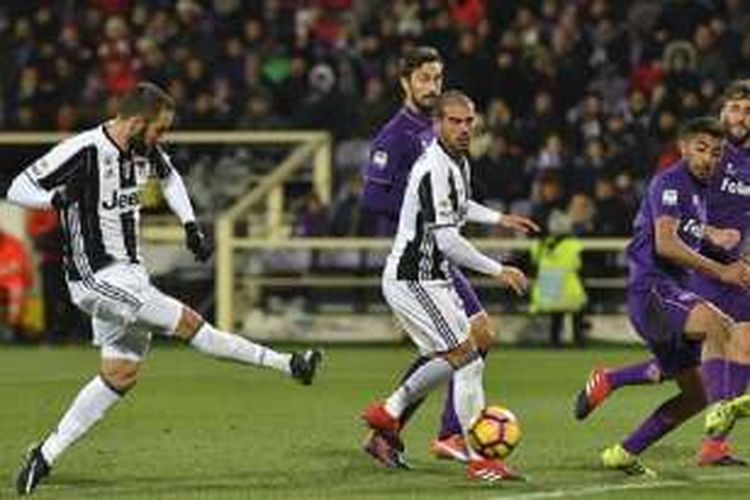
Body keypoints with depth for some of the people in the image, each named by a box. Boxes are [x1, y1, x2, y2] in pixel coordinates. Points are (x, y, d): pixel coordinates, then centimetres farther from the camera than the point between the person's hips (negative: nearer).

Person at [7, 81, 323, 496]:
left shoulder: (145, 150, 3)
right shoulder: (84, 152, -20)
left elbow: (168, 176, 26)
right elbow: (18, 189, -16)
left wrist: (189, 225, 14)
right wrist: (58, 199, -35)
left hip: (128, 273, 9)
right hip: (98, 276, -9)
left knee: (120, 376, 9)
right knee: (188, 323, -13)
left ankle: (46, 456, 13)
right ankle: (287, 365, -5)